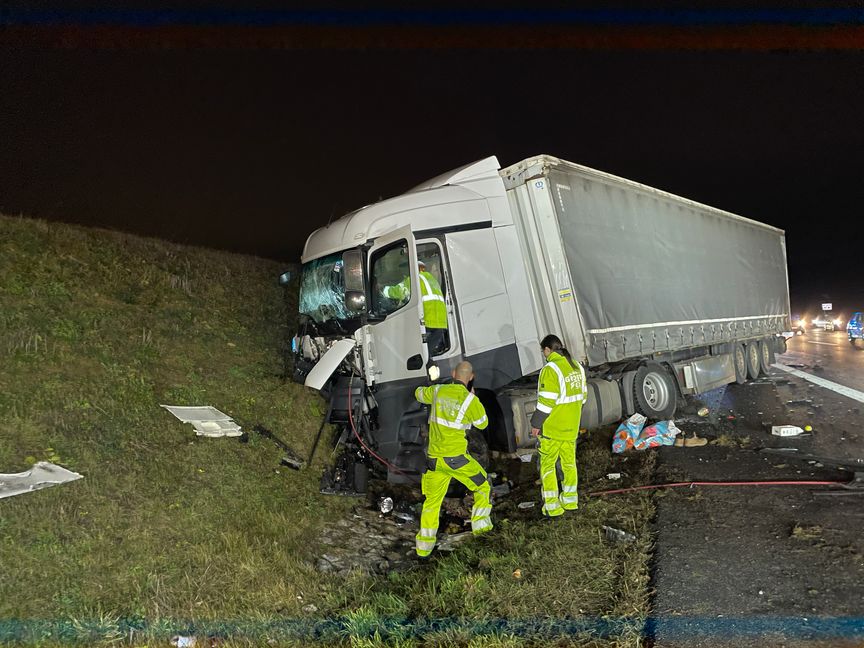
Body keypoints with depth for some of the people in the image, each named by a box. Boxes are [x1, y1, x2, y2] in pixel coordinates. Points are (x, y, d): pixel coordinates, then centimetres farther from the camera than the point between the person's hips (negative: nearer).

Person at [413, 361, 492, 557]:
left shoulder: (438, 391, 1)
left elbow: (419, 394, 22)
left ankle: (424, 545, 16)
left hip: (434, 458, 4)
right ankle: (480, 524, 22)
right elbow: (482, 423, 9)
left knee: (432, 500, 15)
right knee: (483, 486, 20)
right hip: (456, 457, -4)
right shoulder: (471, 400, -10)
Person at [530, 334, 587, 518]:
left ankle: (552, 506, 6)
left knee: (547, 464, 4)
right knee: (569, 462, 19)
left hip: (552, 428, -8)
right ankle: (570, 501, 30)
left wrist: (536, 423, -12)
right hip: (571, 426, 8)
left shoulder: (551, 369, -20)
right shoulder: (576, 366, 6)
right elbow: (582, 395, 13)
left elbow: (546, 401, -22)